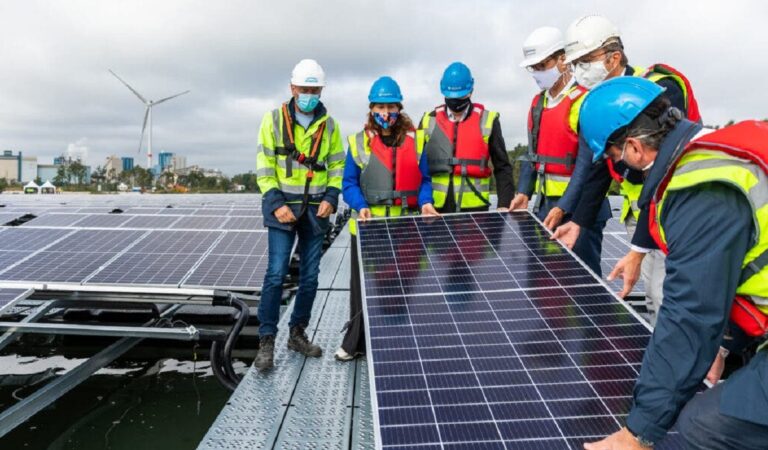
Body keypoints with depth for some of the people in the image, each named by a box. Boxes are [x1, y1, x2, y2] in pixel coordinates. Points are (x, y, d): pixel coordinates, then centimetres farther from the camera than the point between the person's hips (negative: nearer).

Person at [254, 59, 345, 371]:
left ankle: (297, 334, 25)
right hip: (283, 208, -3)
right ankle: (266, 341, 3)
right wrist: (276, 203, -13)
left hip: (316, 210, 3)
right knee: (276, 274, -8)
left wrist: (331, 197, -5)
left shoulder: (329, 125, 6)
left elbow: (337, 166, 11)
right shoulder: (274, 119, 0)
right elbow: (264, 166, -3)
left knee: (310, 276, 9)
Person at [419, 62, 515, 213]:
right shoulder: (429, 121, 8)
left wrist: (504, 204, -4)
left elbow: (502, 168, 5)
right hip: (437, 207, 2)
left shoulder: (487, 121, 4)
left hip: (474, 206, -1)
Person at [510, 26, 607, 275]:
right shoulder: (538, 102, 12)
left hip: (577, 205, -7)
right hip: (545, 203, 8)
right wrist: (524, 192, 6)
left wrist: (564, 207, -21)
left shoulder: (583, 101, -13)